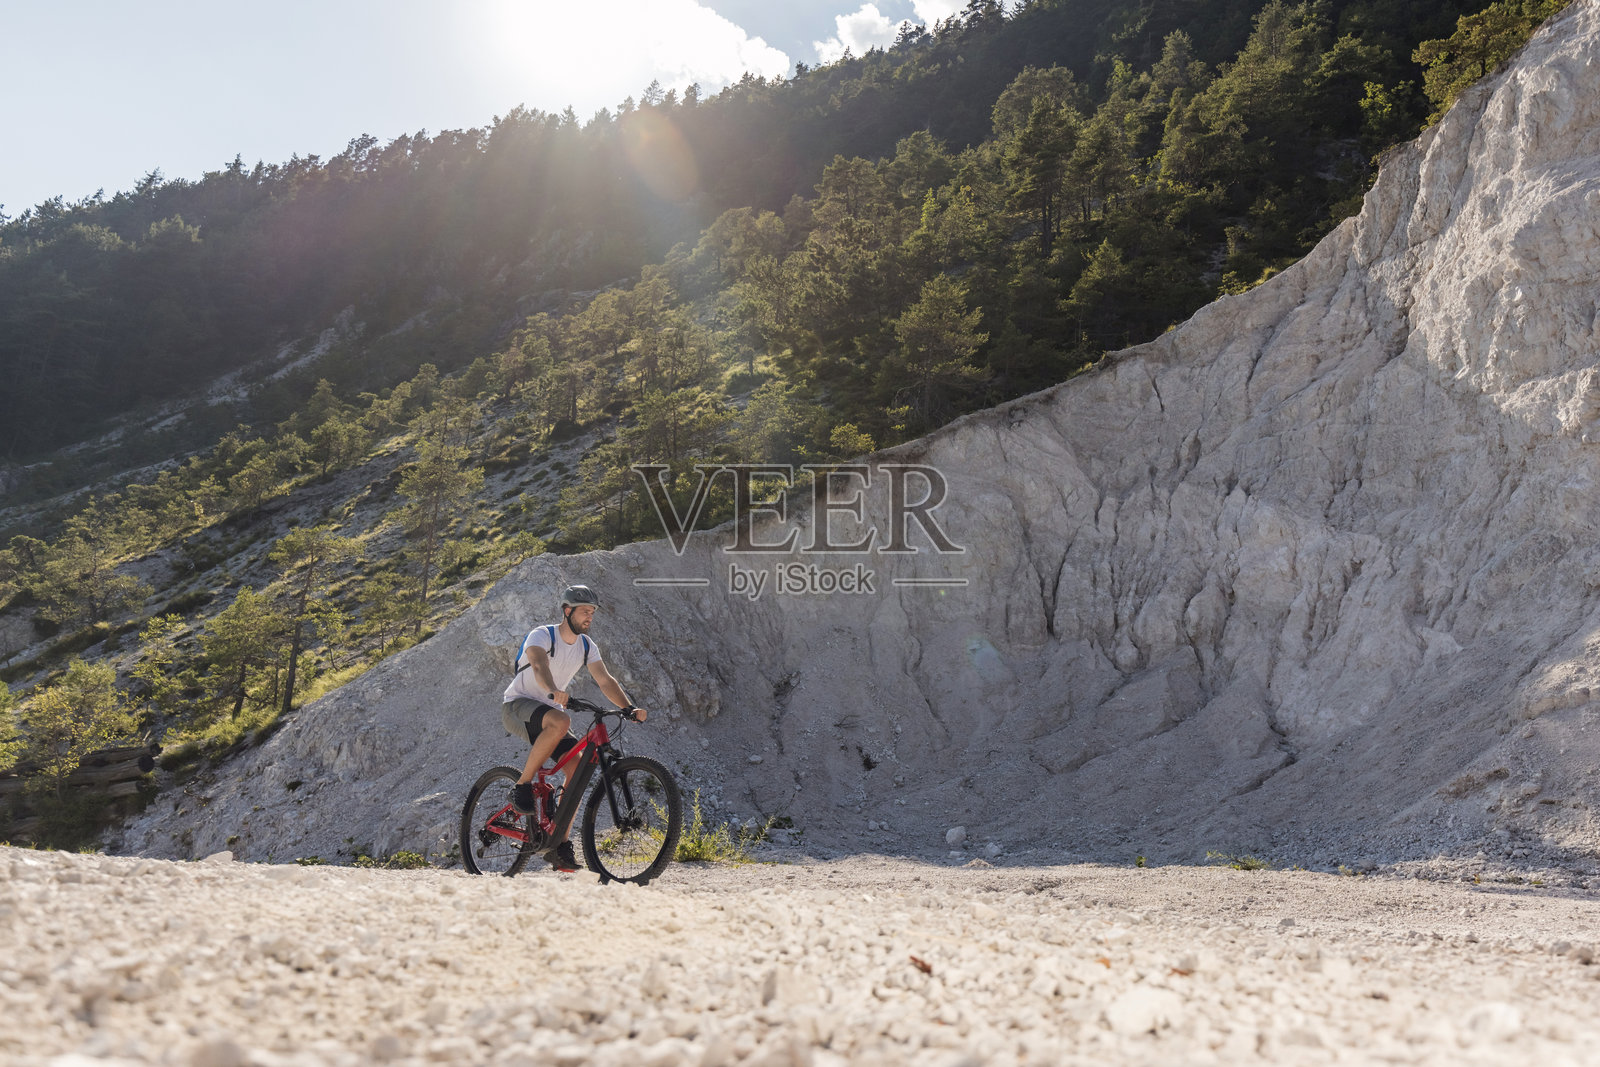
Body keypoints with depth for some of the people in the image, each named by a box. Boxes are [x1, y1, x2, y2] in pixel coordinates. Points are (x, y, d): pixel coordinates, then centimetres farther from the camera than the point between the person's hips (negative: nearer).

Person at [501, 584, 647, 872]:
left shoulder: (587, 646, 3)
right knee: (560, 721, -38)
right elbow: (539, 666, -37)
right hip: (517, 707, -6)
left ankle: (561, 844, -8)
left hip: (547, 712, 6)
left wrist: (631, 707, -21)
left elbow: (605, 680, -4)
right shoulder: (541, 635, -17)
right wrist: (554, 691, -58)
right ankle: (523, 785, -22)